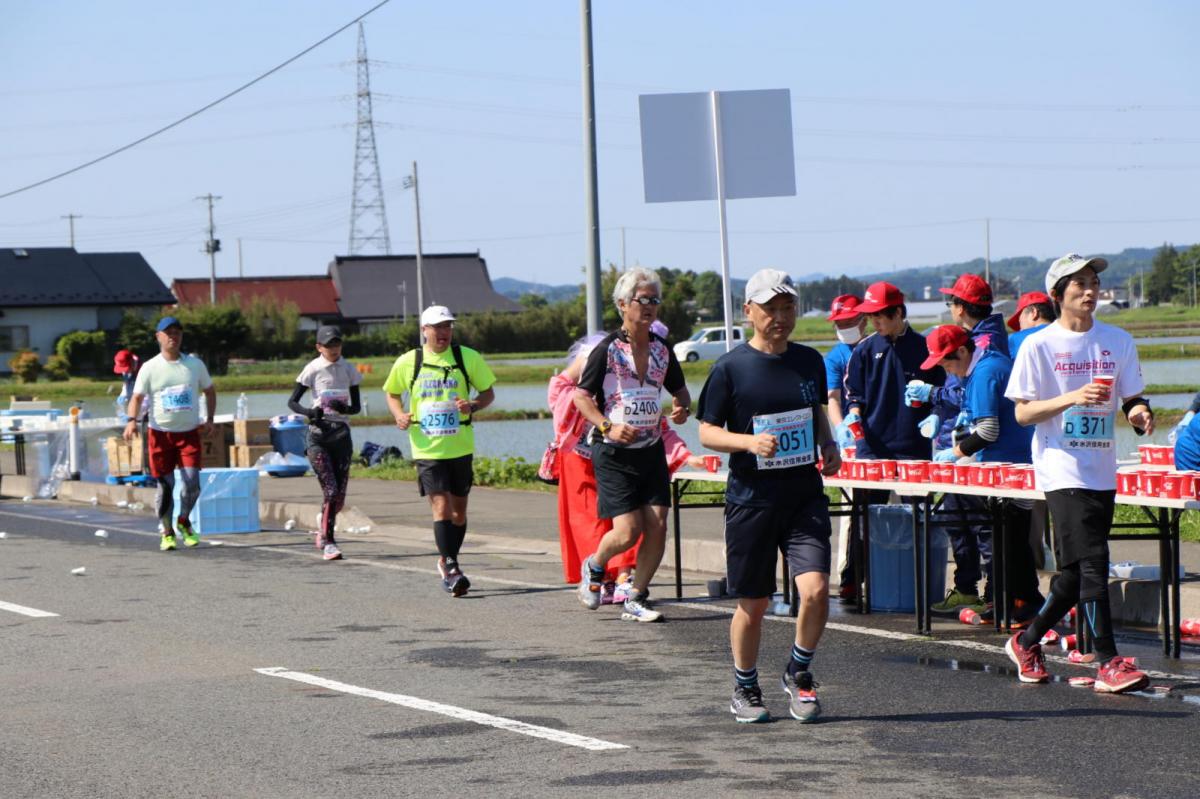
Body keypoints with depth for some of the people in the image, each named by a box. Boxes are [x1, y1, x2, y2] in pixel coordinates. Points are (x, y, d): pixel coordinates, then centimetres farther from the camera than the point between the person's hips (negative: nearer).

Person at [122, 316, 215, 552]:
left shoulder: (195, 364, 6)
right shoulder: (150, 368, 0)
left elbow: (209, 391, 17)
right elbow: (137, 397, -1)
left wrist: (209, 420, 5)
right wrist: (132, 420, -19)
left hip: (189, 433, 1)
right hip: (160, 433, -1)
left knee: (192, 482, -9)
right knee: (165, 485, -1)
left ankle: (184, 521, 16)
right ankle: (167, 532, 15)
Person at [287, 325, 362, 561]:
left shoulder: (348, 369, 7)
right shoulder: (313, 369, -2)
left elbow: (357, 406, 8)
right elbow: (292, 401, 0)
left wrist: (343, 408, -14)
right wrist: (309, 412, -20)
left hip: (341, 433, 3)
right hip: (318, 433, -3)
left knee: (339, 493, 3)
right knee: (330, 489, -15)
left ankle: (324, 531, 29)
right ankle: (328, 542, -9)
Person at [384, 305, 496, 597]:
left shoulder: (468, 357, 1)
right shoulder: (407, 362, 1)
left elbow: (488, 392, 8)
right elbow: (392, 393, 17)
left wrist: (473, 405, -13)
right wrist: (399, 415, -4)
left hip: (460, 447, 2)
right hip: (427, 449, -2)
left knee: (458, 510, 10)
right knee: (441, 506, -14)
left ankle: (447, 563, 28)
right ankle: (450, 568, -14)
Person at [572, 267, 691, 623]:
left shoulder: (662, 349, 7)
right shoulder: (607, 349, -9)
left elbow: (680, 390, 20)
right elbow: (581, 396, -7)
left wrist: (682, 409, -2)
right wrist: (608, 426, -21)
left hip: (652, 449, 5)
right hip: (613, 452, -5)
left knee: (658, 526, -4)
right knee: (629, 530, -10)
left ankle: (635, 600, 10)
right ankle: (593, 568, 22)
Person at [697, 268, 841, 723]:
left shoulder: (809, 361, 8)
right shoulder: (730, 368, -5)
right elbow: (707, 432, -3)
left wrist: (828, 444, 4)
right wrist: (750, 441, -20)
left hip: (805, 496, 3)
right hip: (751, 498, -3)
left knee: (815, 589, -14)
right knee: (753, 602, 6)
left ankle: (798, 673, 11)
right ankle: (745, 690, 27)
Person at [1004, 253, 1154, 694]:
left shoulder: (1118, 341, 10)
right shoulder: (1039, 346, -3)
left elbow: (1131, 400, 13)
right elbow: (1022, 412, -4)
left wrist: (1139, 413, -10)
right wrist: (1071, 398, -19)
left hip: (1102, 470, 5)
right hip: (1062, 470, -5)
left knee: (1075, 572, 10)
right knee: (1091, 561, -15)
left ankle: (1027, 641, 29)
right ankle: (1109, 663, -14)